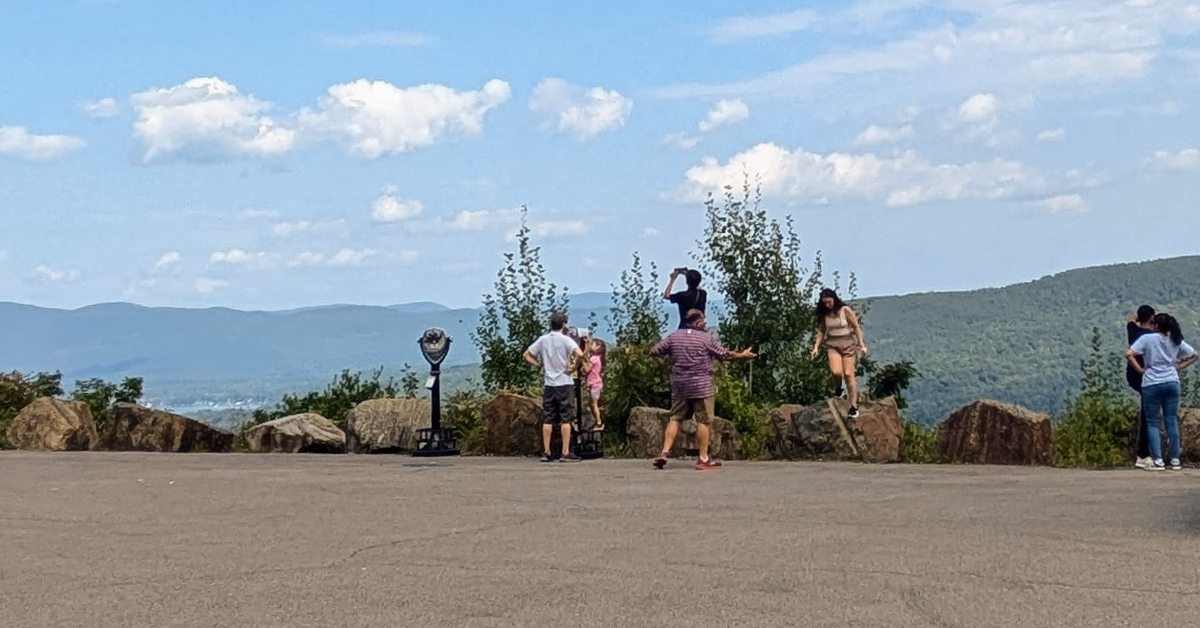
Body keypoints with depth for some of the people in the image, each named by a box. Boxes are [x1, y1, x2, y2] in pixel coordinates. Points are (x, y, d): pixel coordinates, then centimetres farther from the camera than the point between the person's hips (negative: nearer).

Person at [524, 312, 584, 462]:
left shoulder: (543, 339, 6)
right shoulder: (565, 339, -8)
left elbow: (527, 355, 12)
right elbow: (579, 353, -23)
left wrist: (539, 365, 9)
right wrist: (572, 365, -10)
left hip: (549, 384, 4)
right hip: (564, 383, -4)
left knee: (547, 419, 6)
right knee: (565, 419, -1)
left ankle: (546, 453, 6)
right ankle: (566, 453, -3)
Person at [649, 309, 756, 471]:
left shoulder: (673, 336, 5)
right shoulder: (706, 338, -6)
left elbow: (654, 352, 7)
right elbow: (724, 354, -2)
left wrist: (670, 354, 26)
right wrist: (743, 355, 13)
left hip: (679, 385, 4)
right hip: (701, 385, -4)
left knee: (675, 418, 10)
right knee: (703, 421, 0)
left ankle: (664, 452, 0)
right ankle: (703, 459, 1)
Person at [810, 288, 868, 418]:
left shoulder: (845, 310, -8)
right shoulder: (823, 314, 3)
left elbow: (856, 327, -4)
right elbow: (821, 331, 12)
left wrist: (862, 345, -5)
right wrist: (816, 346, 3)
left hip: (848, 344, -2)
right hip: (833, 345, 2)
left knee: (848, 374, -6)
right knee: (836, 372, -21)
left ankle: (853, 406, 1)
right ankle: (838, 389, 14)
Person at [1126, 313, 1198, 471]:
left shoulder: (1147, 338, -7)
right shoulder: (1176, 340, 7)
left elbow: (1129, 354, -17)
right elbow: (1193, 355, 14)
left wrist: (1140, 369, -6)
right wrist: (1179, 367, 11)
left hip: (1151, 385, -4)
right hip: (1172, 383, 4)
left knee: (1152, 422, 3)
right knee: (1172, 420, 10)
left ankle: (1158, 461, -4)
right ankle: (1175, 460, 11)